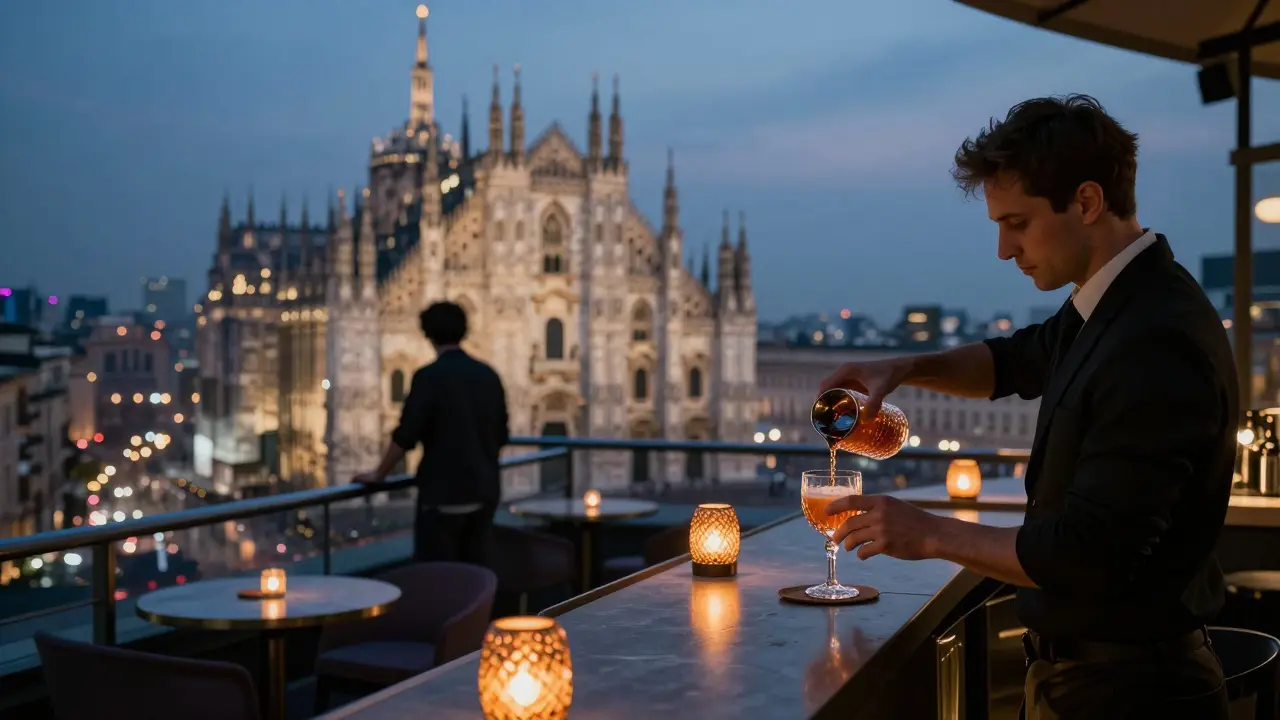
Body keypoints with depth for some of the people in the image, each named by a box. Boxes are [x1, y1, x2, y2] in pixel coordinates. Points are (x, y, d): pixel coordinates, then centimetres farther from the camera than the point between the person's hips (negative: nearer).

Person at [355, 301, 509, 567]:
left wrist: (379, 475, 1)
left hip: (443, 492, -6)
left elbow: (405, 436, -13)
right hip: (484, 490, 6)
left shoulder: (430, 376, -12)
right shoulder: (488, 375, 7)